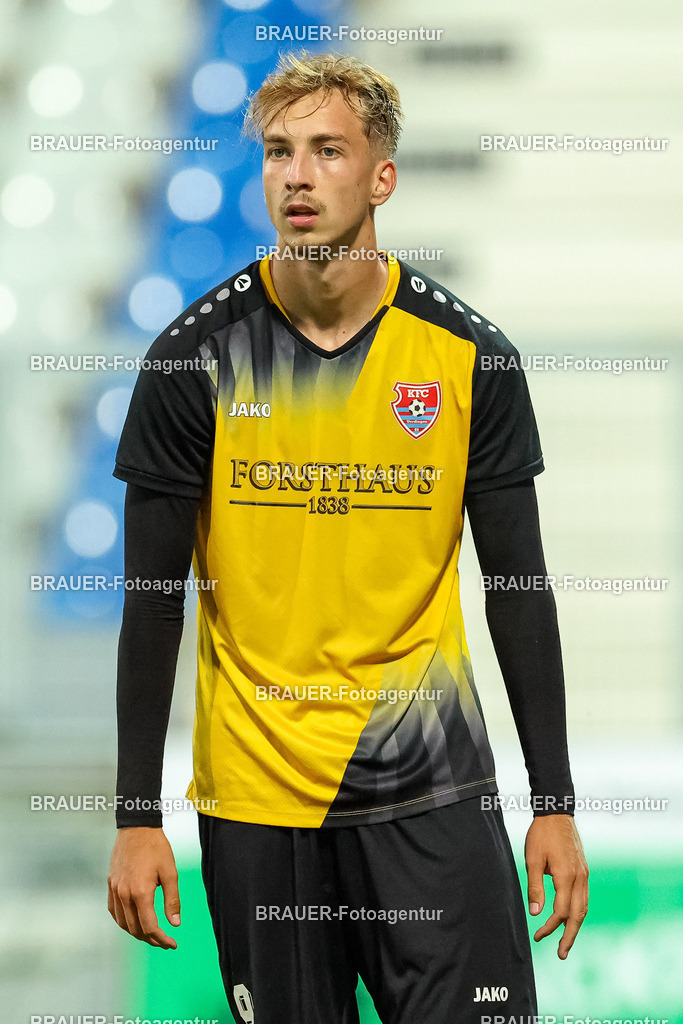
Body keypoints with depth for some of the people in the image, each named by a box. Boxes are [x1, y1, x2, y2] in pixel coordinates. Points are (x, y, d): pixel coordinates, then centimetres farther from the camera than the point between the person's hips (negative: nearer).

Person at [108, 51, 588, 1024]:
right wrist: (137, 815, -4)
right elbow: (153, 600, 0)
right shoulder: (196, 357, -3)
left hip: (431, 791, 0)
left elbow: (519, 588, 4)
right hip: (255, 791, 0)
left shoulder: (470, 357, -1)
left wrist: (555, 801, 1)